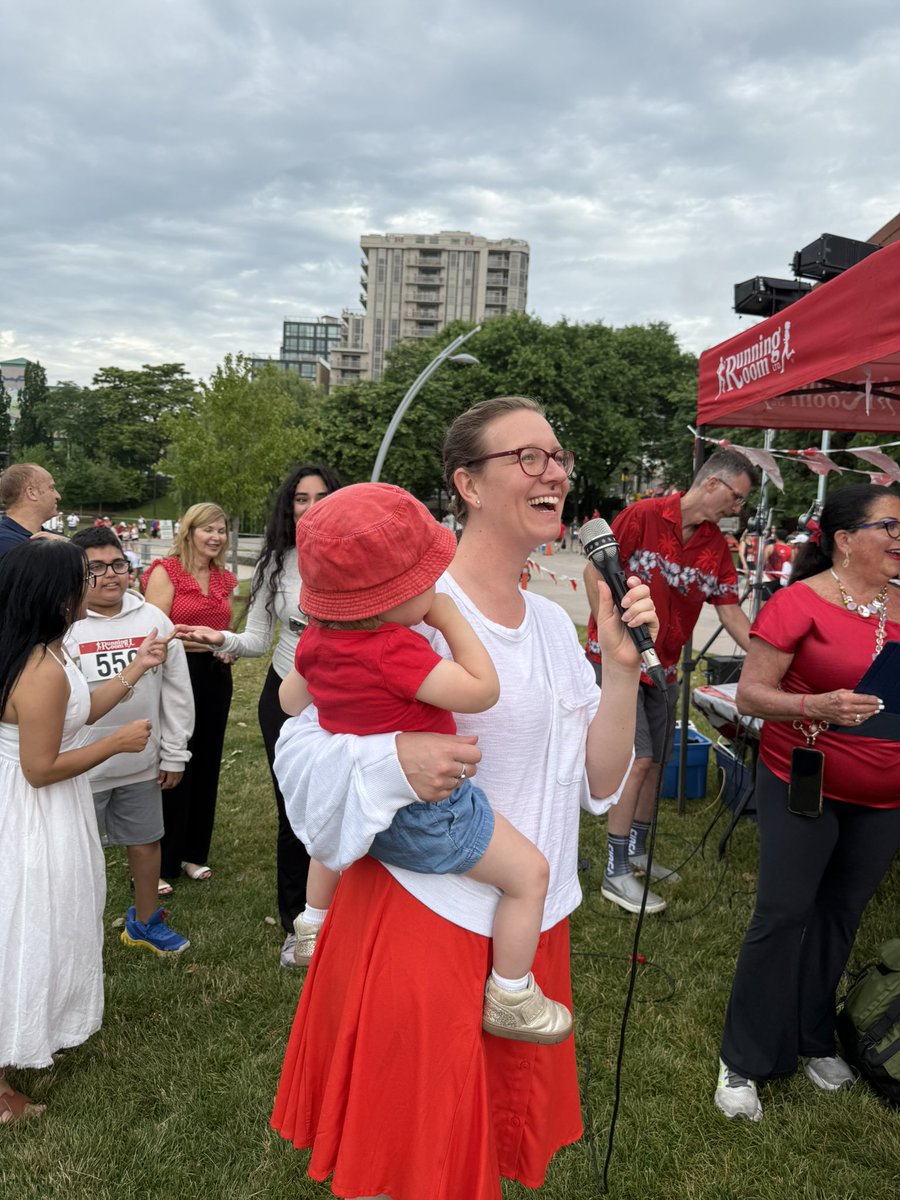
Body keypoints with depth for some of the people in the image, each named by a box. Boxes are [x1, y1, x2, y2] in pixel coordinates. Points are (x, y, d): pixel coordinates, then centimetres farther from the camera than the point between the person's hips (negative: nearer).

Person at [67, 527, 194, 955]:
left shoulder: (153, 619, -3)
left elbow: (176, 691, 4)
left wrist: (174, 755, 5)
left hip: (142, 764, 4)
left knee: (145, 839, 19)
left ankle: (145, 922, 41)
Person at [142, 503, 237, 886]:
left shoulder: (224, 579, 10)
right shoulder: (166, 572, -9)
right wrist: (203, 640, -22)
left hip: (216, 676, 6)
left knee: (206, 766, 13)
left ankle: (193, 852, 28)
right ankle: (159, 863, 14)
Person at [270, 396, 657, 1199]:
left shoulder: (553, 623, 4)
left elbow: (600, 783, 2)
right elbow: (303, 748, -15)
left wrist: (623, 667, -10)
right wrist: (396, 758, -33)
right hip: (420, 915, -6)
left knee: (507, 1127, 23)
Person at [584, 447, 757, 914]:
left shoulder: (716, 547, 4)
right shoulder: (643, 516, -14)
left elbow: (731, 614, 5)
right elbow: (594, 572, -13)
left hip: (663, 666, 7)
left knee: (655, 762, 12)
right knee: (639, 760, -11)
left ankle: (635, 852, 31)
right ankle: (616, 873, 0)